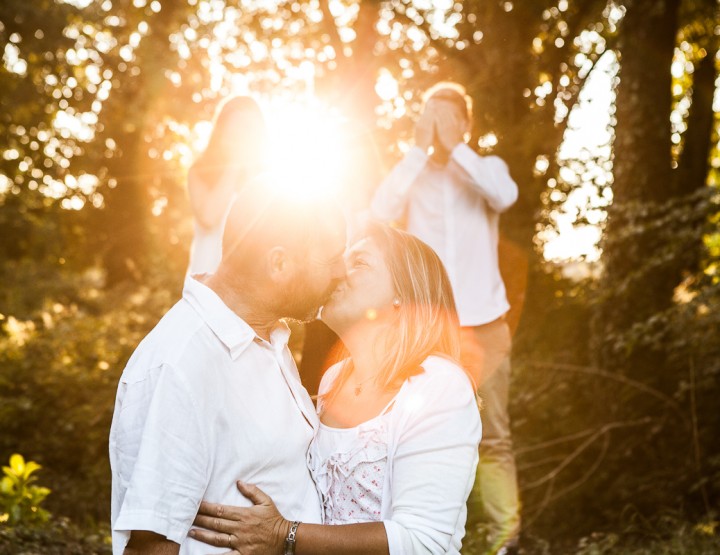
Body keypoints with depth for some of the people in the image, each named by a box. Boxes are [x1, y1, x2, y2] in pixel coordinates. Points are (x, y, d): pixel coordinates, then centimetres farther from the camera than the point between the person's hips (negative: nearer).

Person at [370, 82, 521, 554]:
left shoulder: (487, 168, 7)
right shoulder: (412, 174, 7)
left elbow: (505, 196, -17)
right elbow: (380, 213, -13)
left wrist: (455, 146, -15)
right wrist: (421, 148, -13)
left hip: (483, 324, 0)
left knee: (494, 436, 3)